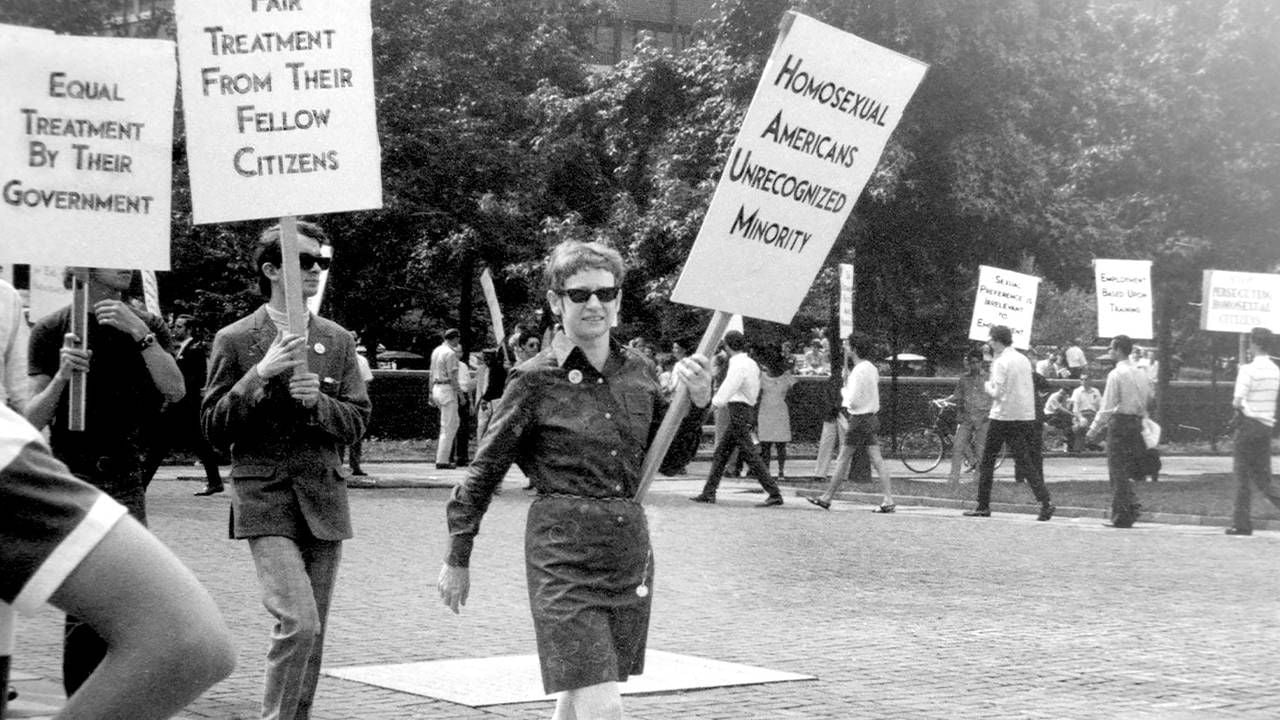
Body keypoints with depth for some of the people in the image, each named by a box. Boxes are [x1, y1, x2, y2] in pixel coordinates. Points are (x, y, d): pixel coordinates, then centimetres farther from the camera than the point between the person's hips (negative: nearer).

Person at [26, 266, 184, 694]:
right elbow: (32, 421, -1)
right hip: (72, 478, -4)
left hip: (126, 480, 4)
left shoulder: (146, 328, 10)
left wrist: (140, 333, -18)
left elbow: (175, 391, -7)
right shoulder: (51, 331, 1)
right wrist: (61, 377, -20)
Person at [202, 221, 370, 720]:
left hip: (324, 500, 4)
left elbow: (356, 421, 6)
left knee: (313, 633, 9)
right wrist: (258, 375, -16)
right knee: (298, 623, -18)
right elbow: (214, 428, -3)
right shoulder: (235, 340, 0)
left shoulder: (338, 341, 10)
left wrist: (318, 402, -14)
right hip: (265, 499, -4)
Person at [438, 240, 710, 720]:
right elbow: (485, 470, 2)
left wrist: (695, 403, 0)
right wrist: (457, 559, 5)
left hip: (630, 546, 5)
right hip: (565, 554, -5)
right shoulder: (535, 380, -6)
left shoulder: (640, 371, 7)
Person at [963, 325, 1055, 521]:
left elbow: (997, 392, -16)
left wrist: (987, 385, 5)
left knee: (987, 461, 8)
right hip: (1026, 416, 6)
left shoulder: (1001, 362, -10)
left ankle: (983, 506, 11)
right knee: (1026, 462, 5)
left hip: (1003, 416, -6)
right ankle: (1045, 502, -10)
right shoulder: (1024, 360, 11)